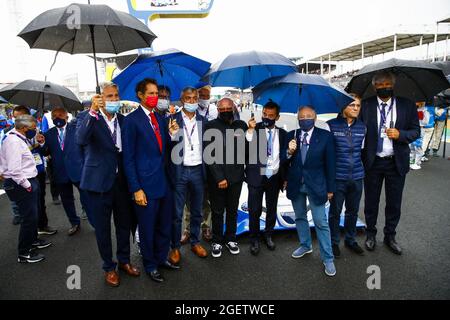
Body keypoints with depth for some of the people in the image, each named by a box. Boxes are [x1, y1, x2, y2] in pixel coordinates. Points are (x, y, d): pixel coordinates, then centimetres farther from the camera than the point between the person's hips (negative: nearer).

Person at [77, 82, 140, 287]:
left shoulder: (123, 120, 4)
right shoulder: (91, 119, -8)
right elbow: (81, 140, -28)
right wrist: (93, 111, -35)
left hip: (121, 180, 4)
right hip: (99, 181, -4)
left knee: (124, 224, 17)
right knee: (102, 227, 11)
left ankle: (124, 261, 38)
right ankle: (109, 267, 30)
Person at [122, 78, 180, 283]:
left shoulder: (160, 118, 10)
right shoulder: (132, 120, -10)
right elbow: (128, 158, -12)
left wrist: (172, 133, -5)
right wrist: (136, 189, -14)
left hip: (164, 182, 6)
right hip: (146, 185, -6)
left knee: (165, 225, 18)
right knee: (147, 228, 11)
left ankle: (161, 258, 40)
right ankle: (150, 265, 32)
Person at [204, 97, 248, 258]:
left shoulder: (242, 125, 2)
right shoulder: (211, 126, -7)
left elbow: (246, 148, 9)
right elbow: (209, 154, -11)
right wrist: (219, 178, -14)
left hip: (236, 177, 3)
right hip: (216, 178, -2)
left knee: (233, 210, 15)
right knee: (217, 211, 10)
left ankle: (230, 239, 34)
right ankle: (217, 241, 28)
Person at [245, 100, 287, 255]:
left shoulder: (282, 133, 3)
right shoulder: (254, 129, -5)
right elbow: (245, 149, -17)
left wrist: (285, 178, 8)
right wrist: (250, 130, -26)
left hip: (274, 177, 3)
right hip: (256, 177, -3)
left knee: (272, 209, 16)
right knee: (255, 211, 4)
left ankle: (268, 235, 36)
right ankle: (254, 239, 23)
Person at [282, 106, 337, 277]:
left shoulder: (325, 136, -8)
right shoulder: (291, 135, 0)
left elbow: (330, 163, -4)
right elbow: (284, 160, 1)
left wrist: (330, 188, -3)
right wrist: (289, 151, -22)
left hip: (315, 185, -3)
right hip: (295, 184, 4)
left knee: (321, 223, 0)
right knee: (300, 217, 19)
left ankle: (327, 258, 15)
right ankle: (305, 245, 40)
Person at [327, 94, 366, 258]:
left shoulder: (362, 127, 5)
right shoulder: (331, 125, -9)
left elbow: (362, 149, 15)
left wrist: (360, 167, 12)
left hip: (357, 176, 4)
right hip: (337, 177, -4)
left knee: (353, 211, 16)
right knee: (335, 211, 8)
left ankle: (351, 240, 34)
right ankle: (334, 242, 26)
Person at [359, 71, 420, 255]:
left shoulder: (407, 105, 1)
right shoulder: (366, 105, -1)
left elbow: (415, 131, 3)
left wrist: (400, 134, -17)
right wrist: (360, 157, -10)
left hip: (396, 162, 1)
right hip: (372, 162, -1)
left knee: (394, 202, 12)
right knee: (371, 201, 12)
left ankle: (390, 236, 31)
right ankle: (371, 234, 31)